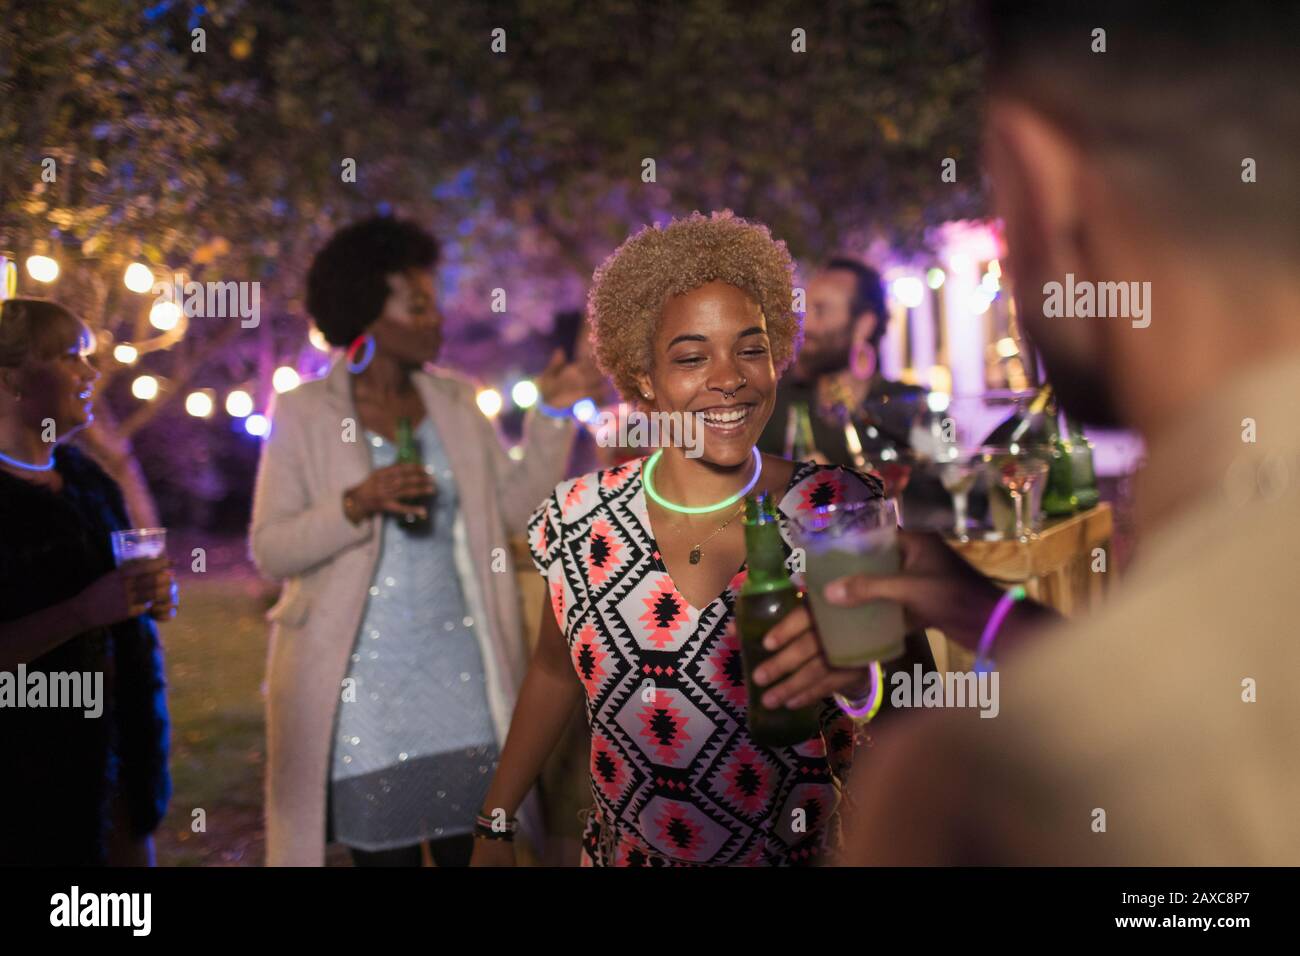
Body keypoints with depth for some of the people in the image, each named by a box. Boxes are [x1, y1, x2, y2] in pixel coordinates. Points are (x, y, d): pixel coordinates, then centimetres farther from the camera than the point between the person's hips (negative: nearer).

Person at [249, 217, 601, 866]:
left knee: (472, 847, 3)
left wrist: (551, 415, -2)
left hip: (458, 668, 3)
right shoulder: (305, 412, -5)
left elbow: (515, 506, 6)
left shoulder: (455, 400, 8)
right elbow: (270, 550, -8)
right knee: (383, 851, 3)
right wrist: (356, 504, -22)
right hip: (364, 680, -3)